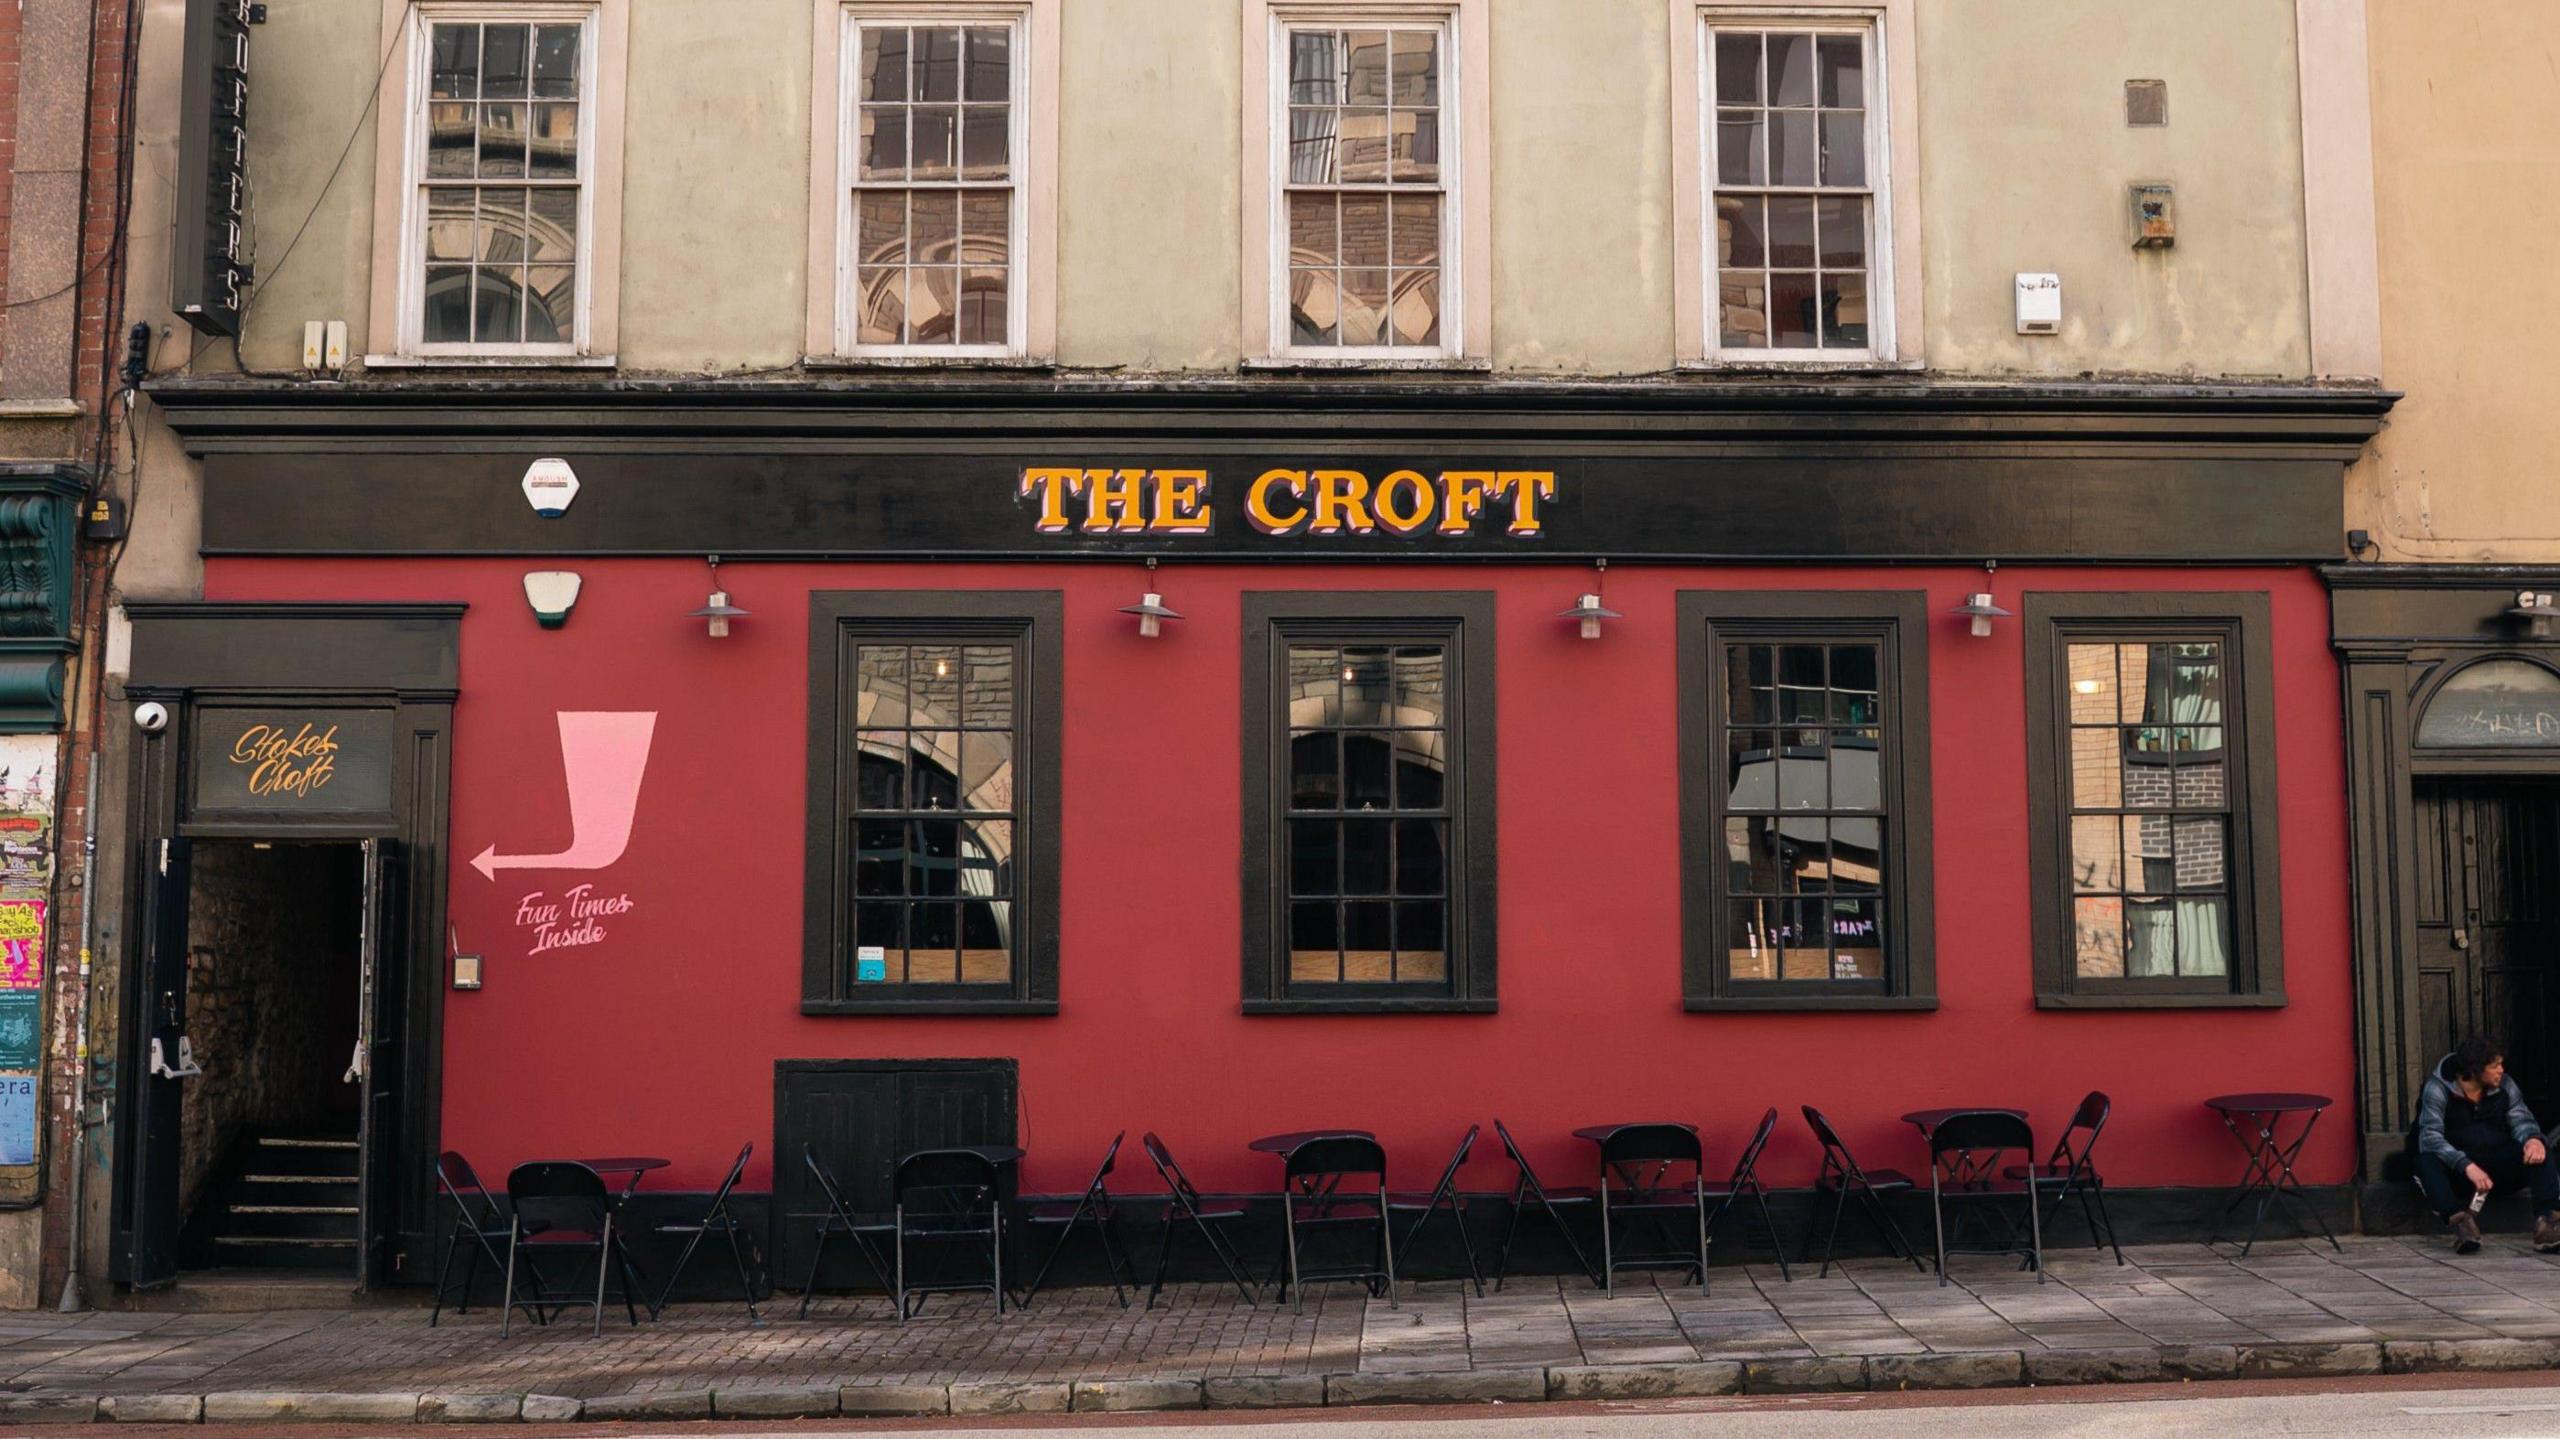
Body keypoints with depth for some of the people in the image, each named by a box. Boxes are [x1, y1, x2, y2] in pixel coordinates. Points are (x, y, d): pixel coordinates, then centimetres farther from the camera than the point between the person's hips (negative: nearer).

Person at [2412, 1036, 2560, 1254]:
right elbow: (2430, 1136, -22)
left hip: (2500, 1166, 4)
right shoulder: (2438, 1088, -11)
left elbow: (2520, 1120, -1)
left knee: (2539, 1152, -22)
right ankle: (2459, 1220, -51)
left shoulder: (2505, 1086, 4)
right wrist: (2467, 1167, -36)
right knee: (2428, 1161, -34)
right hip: (2456, 1171, -3)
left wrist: (2533, 1138, -28)